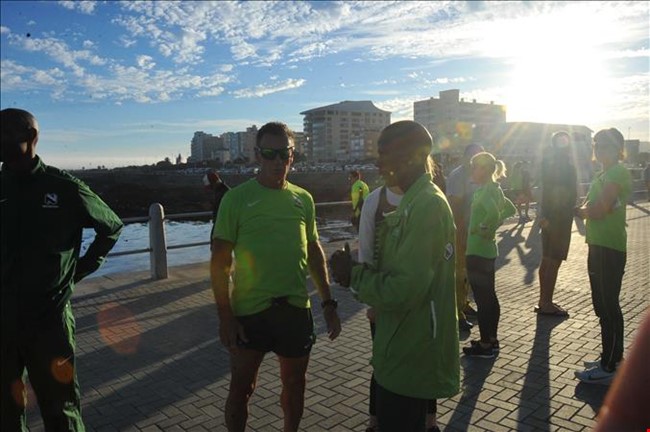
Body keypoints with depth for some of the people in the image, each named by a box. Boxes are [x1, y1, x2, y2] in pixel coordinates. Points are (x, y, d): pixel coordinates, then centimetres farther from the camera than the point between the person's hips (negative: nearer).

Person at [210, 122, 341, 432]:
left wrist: (328, 302, 8)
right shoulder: (237, 198, -7)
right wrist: (225, 316, -11)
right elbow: (219, 261, -7)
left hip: (297, 310, 4)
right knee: (241, 388, 11)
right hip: (249, 312, -3)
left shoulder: (303, 199, 4)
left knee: (294, 382, 18)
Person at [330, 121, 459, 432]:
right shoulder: (416, 201, 9)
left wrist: (353, 275, -14)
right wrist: (356, 270, -1)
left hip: (411, 359, -9)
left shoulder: (427, 205, -23)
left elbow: (403, 291, -28)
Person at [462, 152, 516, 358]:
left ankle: (485, 345, 11)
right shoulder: (495, 189, 11)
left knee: (482, 297, 0)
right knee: (489, 295, 17)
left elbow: (493, 212, -37)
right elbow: (511, 209, 23)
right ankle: (492, 339, 29)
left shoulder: (485, 190, -18)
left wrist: (482, 228, -21)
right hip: (488, 249, 10)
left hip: (478, 250, -10)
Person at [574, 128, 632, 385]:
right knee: (605, 306, 17)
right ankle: (614, 358, 29)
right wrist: (586, 209, -7)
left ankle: (608, 368, 6)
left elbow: (598, 210, -23)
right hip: (599, 246, 10)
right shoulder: (603, 175, 16)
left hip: (609, 249, -10)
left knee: (608, 308, -3)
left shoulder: (618, 174, -14)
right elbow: (589, 208, 14)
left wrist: (583, 210, -4)